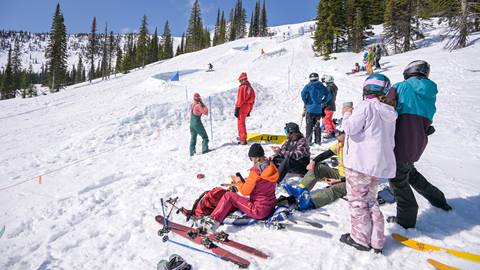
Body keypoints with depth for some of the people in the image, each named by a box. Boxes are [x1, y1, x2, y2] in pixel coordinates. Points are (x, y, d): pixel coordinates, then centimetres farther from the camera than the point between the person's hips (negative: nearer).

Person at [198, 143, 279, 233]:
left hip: (259, 211, -9)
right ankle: (218, 219, 18)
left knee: (228, 196, -2)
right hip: (270, 208, 9)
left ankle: (213, 221, 0)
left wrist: (238, 182, 2)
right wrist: (247, 181, 9)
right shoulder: (272, 168, 1)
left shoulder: (255, 172, -22)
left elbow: (245, 191, -14)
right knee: (235, 201, 20)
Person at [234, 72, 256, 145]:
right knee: (242, 122, 22)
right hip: (247, 108, 8)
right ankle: (241, 136, 34)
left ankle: (243, 139, -4)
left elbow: (240, 99, -17)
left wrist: (237, 109, -14)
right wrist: (249, 111, 19)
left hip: (242, 107, -8)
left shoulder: (242, 87, -13)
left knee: (241, 123, -2)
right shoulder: (251, 88, 11)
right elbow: (252, 100, 14)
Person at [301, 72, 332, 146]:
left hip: (310, 109, -4)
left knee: (309, 125, 2)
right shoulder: (321, 86, 5)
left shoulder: (308, 86, -6)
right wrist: (322, 102, 12)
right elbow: (328, 95, 6)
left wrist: (306, 102, -7)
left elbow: (303, 93, -20)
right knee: (317, 125, 15)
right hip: (319, 109, 4)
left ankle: (308, 141, 0)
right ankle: (318, 140, 20)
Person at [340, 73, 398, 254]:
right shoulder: (389, 112, 11)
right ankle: (376, 241, 23)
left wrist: (347, 114, 1)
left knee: (357, 199, 6)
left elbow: (350, 128, -17)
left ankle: (361, 239, 16)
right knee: (370, 199, 19)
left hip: (361, 161, -8)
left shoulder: (366, 106, -13)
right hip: (380, 162, 8)